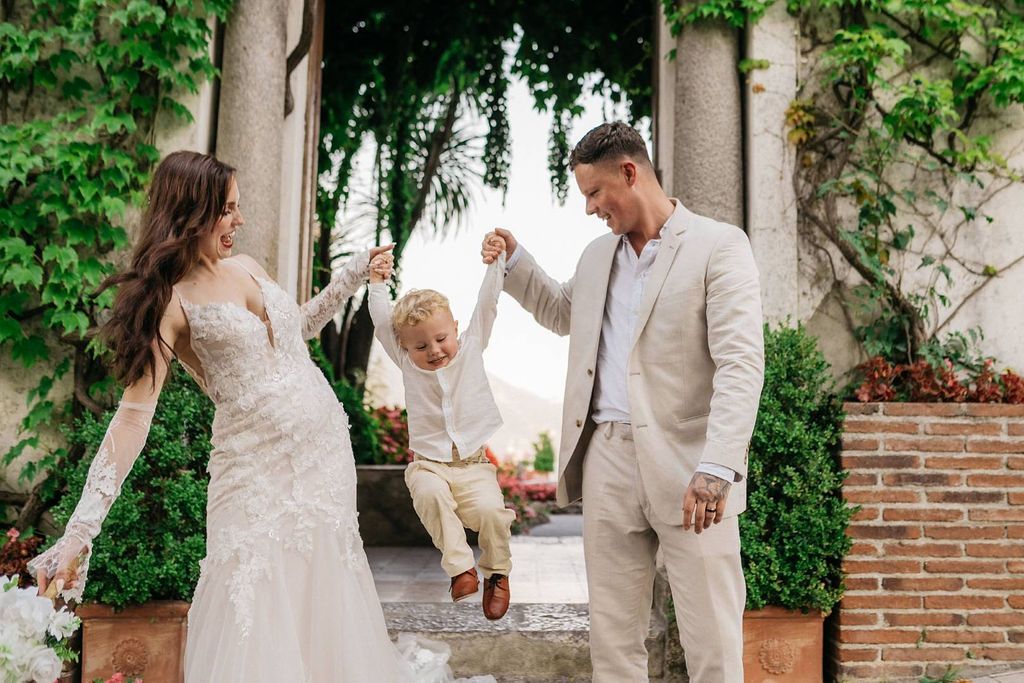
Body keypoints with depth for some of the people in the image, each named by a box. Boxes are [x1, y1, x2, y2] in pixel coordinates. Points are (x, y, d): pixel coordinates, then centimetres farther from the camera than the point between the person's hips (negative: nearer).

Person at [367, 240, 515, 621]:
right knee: (430, 495, -33)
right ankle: (460, 567, -23)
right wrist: (377, 284, -9)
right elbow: (382, 323, -2)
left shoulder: (471, 347, 5)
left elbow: (486, 304, -1)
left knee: (491, 509, -25)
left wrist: (496, 262, -8)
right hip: (428, 464, 0)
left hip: (474, 464, 0)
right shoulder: (407, 363, 5)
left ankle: (497, 573, 2)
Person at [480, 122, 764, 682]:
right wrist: (514, 259, 23)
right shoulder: (597, 255, 16)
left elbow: (741, 364, -14)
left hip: (685, 467, -5)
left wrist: (717, 469, -24)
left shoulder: (719, 246, -4)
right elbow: (564, 314, 37)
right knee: (611, 637, 10)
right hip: (606, 458, 6)